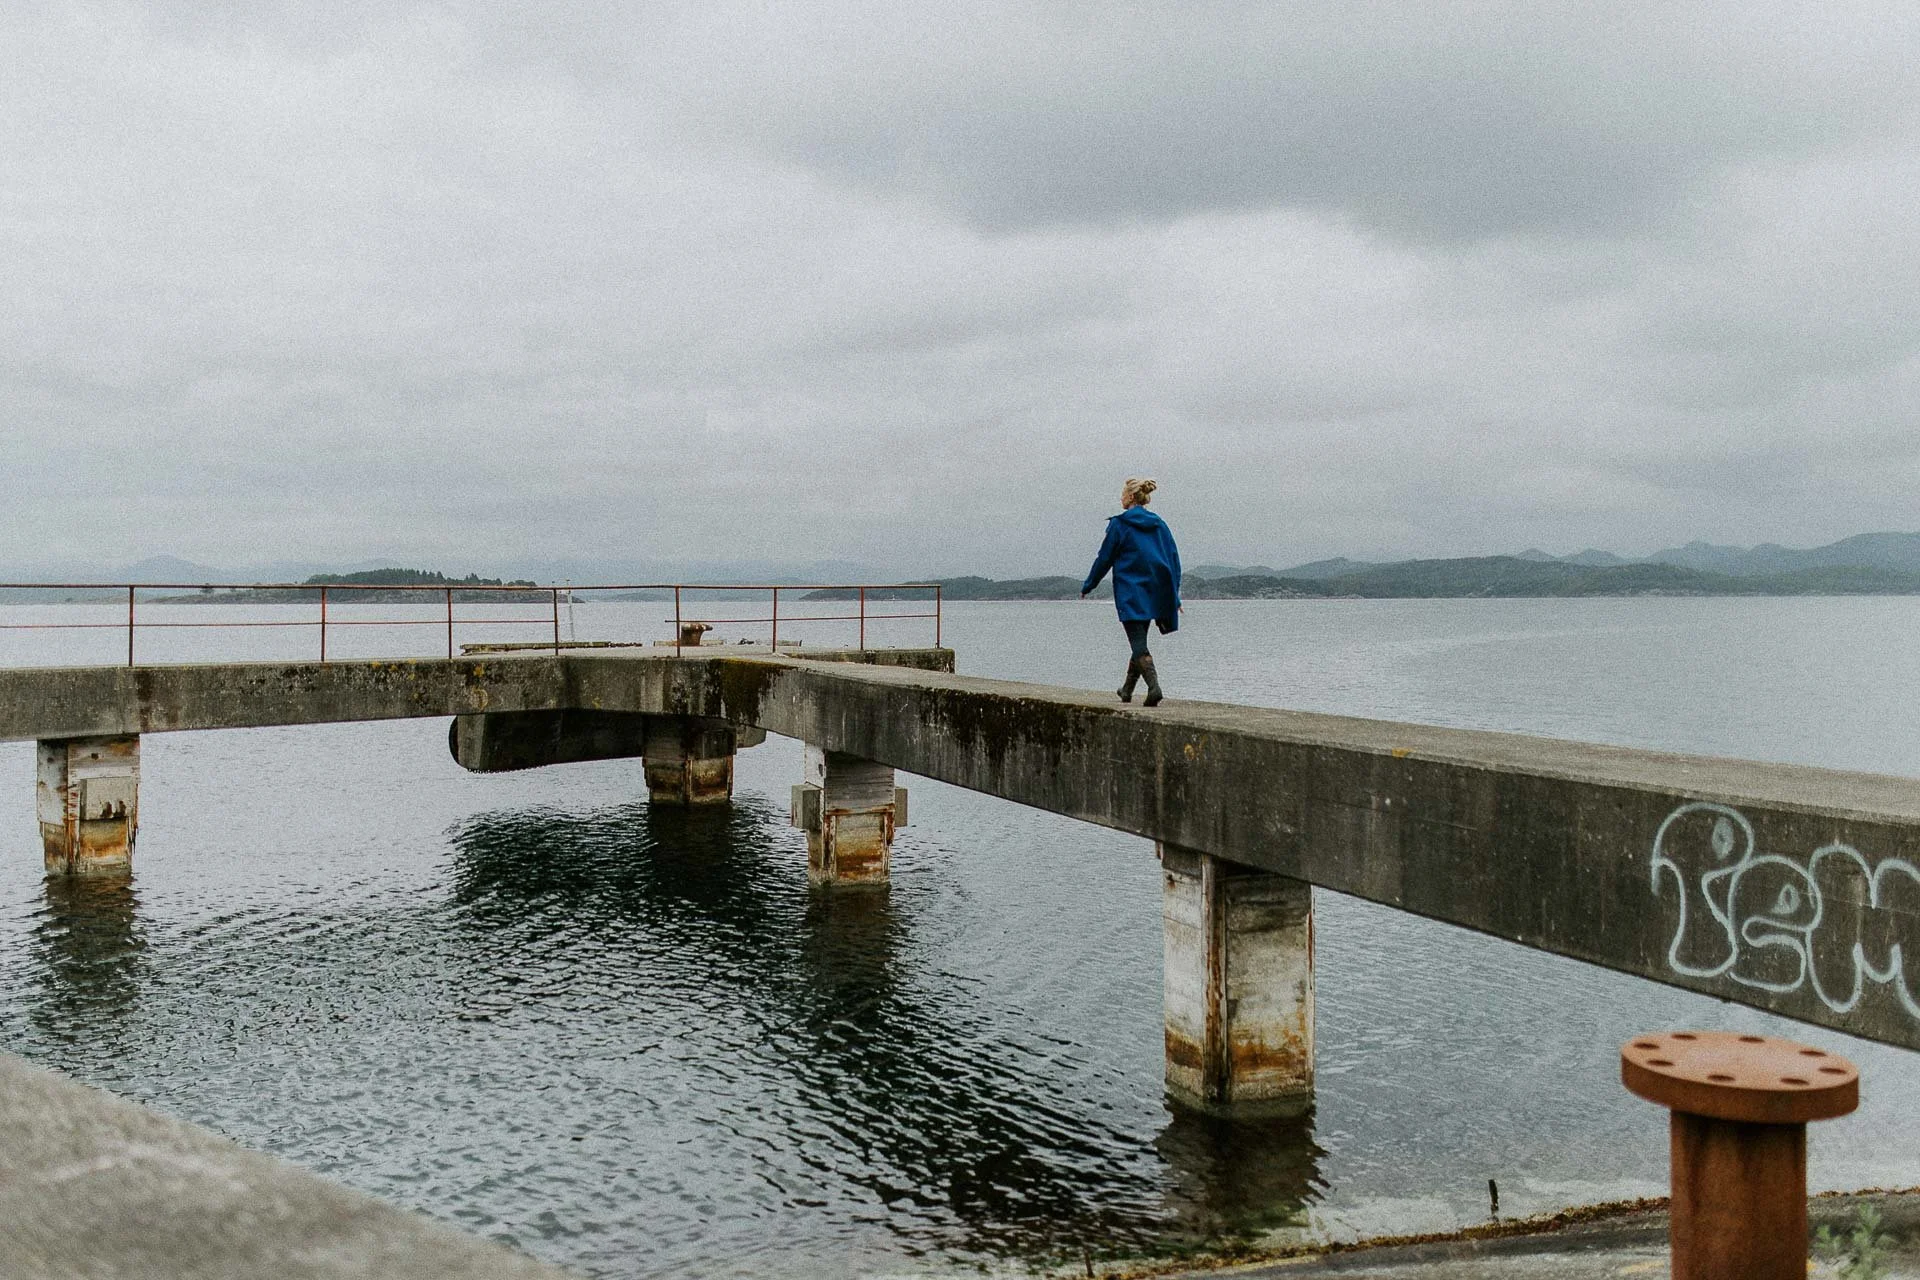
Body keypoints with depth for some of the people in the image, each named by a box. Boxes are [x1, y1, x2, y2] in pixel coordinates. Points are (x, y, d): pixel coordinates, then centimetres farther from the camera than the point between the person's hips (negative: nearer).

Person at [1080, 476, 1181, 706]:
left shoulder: (1119, 524, -6)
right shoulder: (1159, 524, 9)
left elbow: (1104, 559, -3)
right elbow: (1174, 559, 9)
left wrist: (1087, 587, 9)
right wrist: (1173, 596, 14)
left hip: (1130, 592, -6)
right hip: (1154, 592, 6)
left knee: (1138, 643, -9)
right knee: (1139, 641, 17)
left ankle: (1154, 686, -27)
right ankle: (1127, 690, 28)